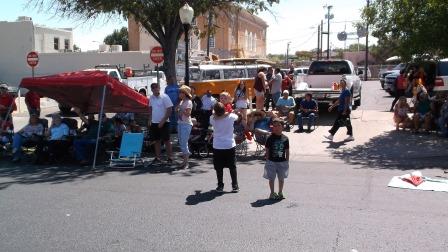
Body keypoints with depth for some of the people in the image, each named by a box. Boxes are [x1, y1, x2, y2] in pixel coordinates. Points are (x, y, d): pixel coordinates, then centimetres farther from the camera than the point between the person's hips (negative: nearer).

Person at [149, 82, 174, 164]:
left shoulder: (164, 97, -11)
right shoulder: (151, 97, 7)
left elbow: (169, 110, -14)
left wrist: (162, 121, -16)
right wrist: (150, 119, 9)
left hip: (163, 123, -6)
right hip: (154, 122, 6)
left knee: (166, 140, 0)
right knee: (157, 141, 10)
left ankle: (169, 158, 7)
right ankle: (158, 158, 17)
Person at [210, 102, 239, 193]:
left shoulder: (213, 119, -12)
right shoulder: (230, 116, -12)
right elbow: (236, 117, 11)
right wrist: (229, 111, 21)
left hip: (217, 147, 0)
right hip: (230, 145, 0)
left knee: (219, 168, 10)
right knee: (232, 167, 11)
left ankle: (220, 186, 14)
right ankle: (235, 186, 14)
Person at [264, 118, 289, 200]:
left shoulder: (285, 138, -2)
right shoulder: (270, 138, -5)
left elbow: (287, 151, 4)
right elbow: (267, 150, -1)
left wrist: (287, 161, 4)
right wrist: (267, 160, -3)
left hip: (282, 161, 2)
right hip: (272, 161, -1)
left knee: (281, 178, 12)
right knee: (271, 178, 5)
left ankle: (280, 193, 27)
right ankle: (272, 193, 20)